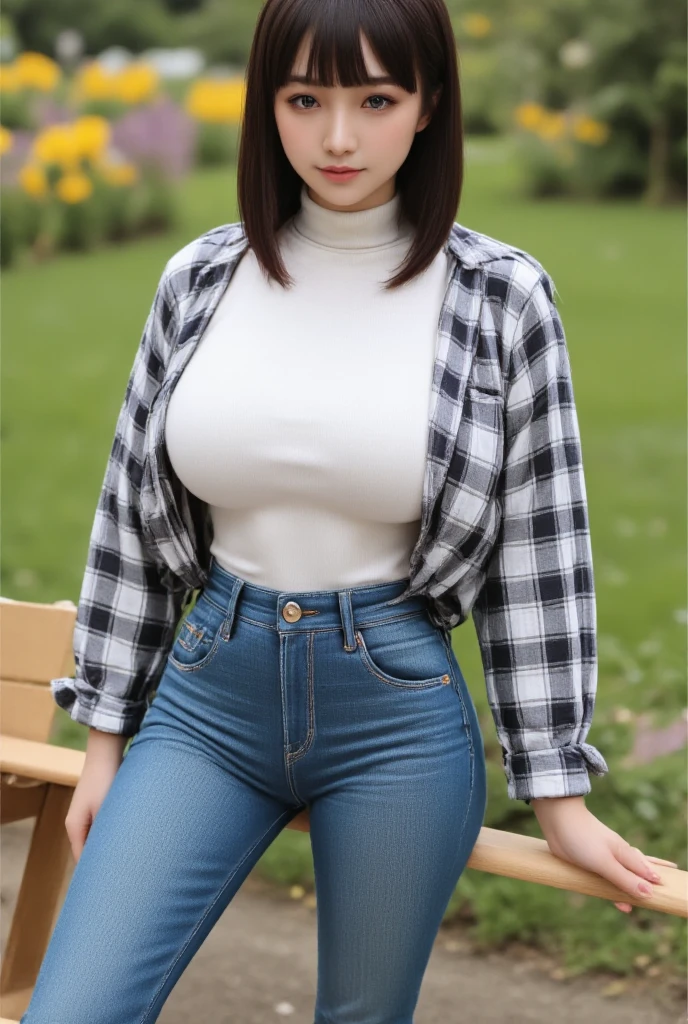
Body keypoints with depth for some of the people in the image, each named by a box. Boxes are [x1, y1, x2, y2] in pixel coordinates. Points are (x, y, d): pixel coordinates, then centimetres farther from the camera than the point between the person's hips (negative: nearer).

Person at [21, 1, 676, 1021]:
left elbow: (538, 551, -2)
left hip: (399, 715, -2)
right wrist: (106, 736, 10)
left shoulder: (501, 298, -6)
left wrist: (558, 793, 0)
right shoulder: (200, 280, 1)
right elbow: (132, 513, 8)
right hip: (208, 699, 2)